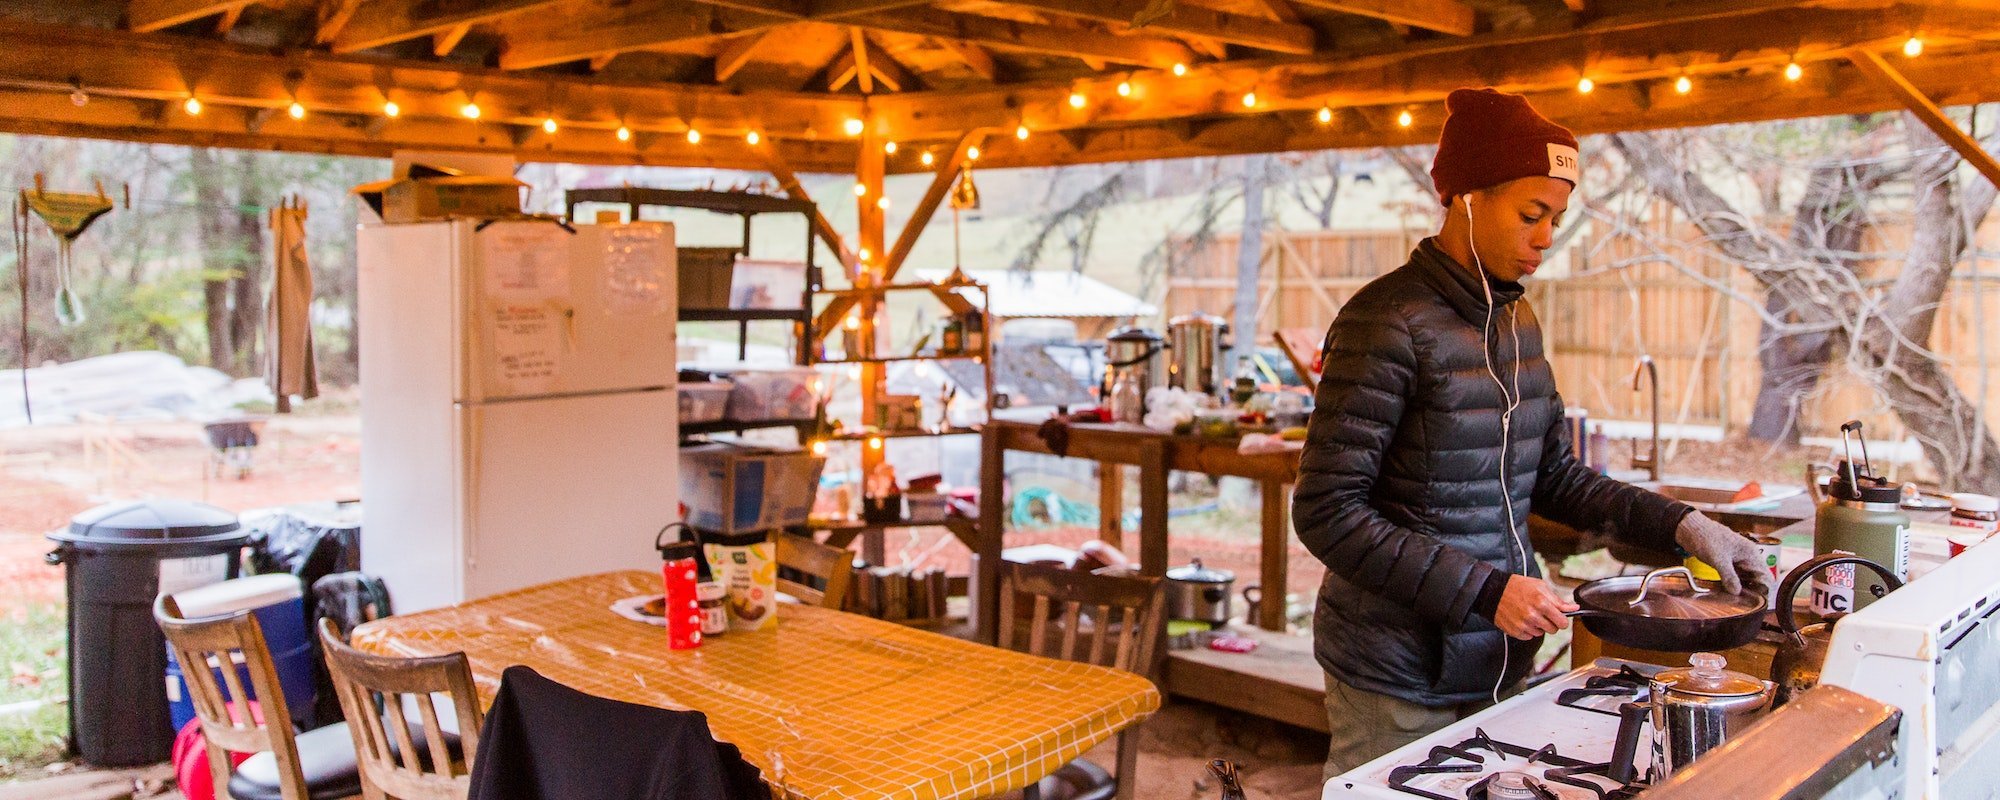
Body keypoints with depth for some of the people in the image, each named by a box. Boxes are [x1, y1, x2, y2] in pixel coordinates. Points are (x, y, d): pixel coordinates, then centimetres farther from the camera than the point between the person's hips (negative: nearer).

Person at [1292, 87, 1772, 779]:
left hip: (1500, 666, 7)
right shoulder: (1389, 321, -18)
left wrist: (1681, 526, 3)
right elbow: (1327, 513, -20)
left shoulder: (1516, 323, 7)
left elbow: (1553, 475, 15)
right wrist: (1484, 592, -22)